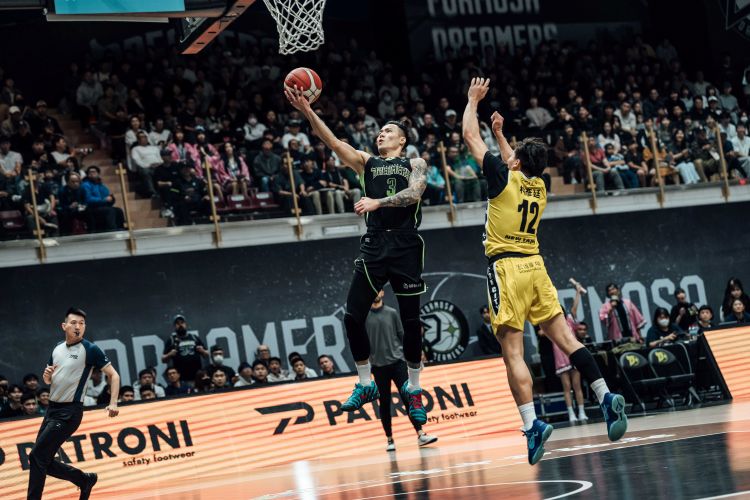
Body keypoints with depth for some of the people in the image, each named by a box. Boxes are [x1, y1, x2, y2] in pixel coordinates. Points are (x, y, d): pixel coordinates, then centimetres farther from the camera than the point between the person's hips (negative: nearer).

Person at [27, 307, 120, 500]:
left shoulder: (90, 349, -9)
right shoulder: (57, 348, 11)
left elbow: (113, 375, -7)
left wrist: (113, 403, -20)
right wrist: (47, 375, -3)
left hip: (69, 412, -7)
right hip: (52, 409, 7)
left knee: (37, 456, -14)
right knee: (44, 460, 6)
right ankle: (85, 479, 24)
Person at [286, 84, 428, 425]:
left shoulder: (415, 164, 10)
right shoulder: (366, 162, 15)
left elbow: (414, 194, -10)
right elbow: (334, 144, 1)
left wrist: (377, 202, -23)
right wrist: (308, 112, -12)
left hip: (406, 246, -2)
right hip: (374, 245, 2)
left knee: (411, 321, 2)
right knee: (353, 316, -6)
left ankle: (414, 390, 16)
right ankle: (365, 385, 9)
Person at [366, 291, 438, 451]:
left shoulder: (392, 313, 6)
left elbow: (402, 335, 9)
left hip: (397, 361, 0)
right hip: (379, 366, 0)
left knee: (408, 398, -9)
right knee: (384, 403, 4)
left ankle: (421, 435, -12)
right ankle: (390, 439, 13)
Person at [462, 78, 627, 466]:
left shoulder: (504, 178, -4)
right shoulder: (539, 185, 12)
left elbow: (470, 136, 5)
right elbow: (516, 166, 38)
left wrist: (473, 100, 19)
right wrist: (500, 134, 48)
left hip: (506, 269, -6)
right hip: (535, 266, 6)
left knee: (513, 352, -9)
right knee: (565, 339, 6)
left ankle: (532, 425, -19)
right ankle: (606, 398, -4)